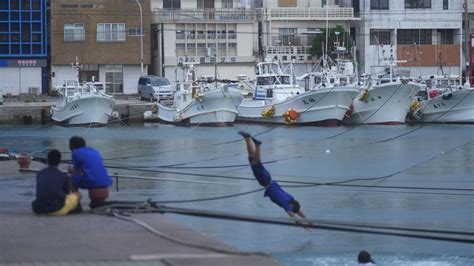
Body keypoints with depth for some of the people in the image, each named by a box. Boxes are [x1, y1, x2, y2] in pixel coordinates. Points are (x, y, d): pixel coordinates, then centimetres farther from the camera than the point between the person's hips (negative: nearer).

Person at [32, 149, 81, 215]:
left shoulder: (39, 175, 14)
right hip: (58, 210, -4)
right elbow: (68, 193, 21)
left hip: (39, 210, 4)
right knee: (77, 194, 24)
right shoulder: (64, 176, 4)